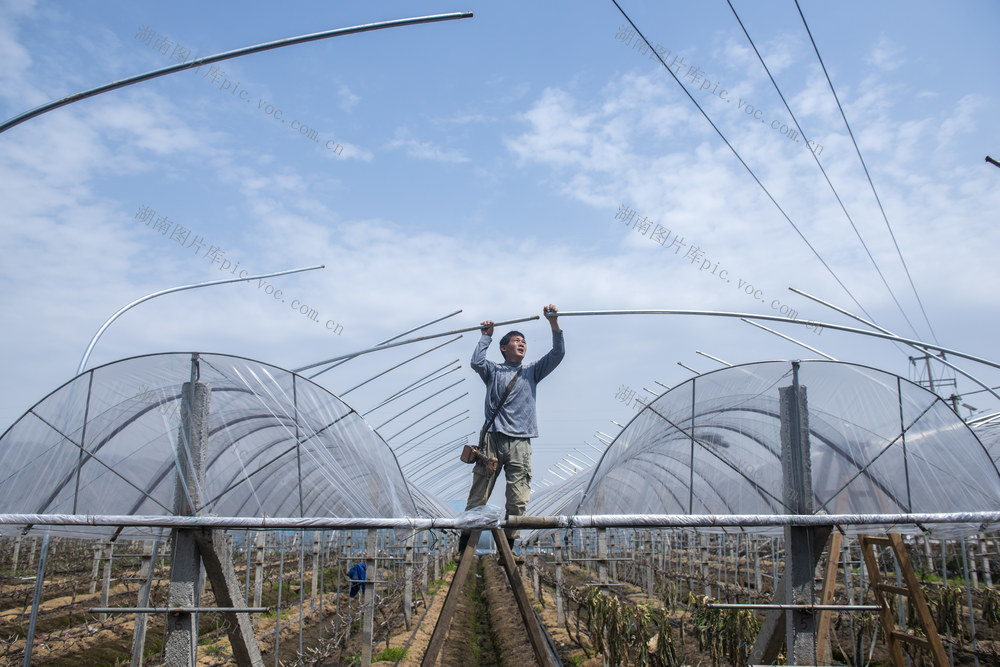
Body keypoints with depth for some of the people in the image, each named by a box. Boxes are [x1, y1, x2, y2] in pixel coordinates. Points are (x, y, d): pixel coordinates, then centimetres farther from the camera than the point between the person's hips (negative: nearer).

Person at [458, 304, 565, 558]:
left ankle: (508, 547, 2)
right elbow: (476, 362, -6)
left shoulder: (531, 371, 20)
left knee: (518, 500, -5)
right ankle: (464, 545, 2)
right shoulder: (493, 371, 15)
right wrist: (486, 336, 6)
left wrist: (554, 324, -2)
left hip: (520, 442, 2)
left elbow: (558, 354, 9)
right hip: (493, 438, -2)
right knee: (478, 495, -3)